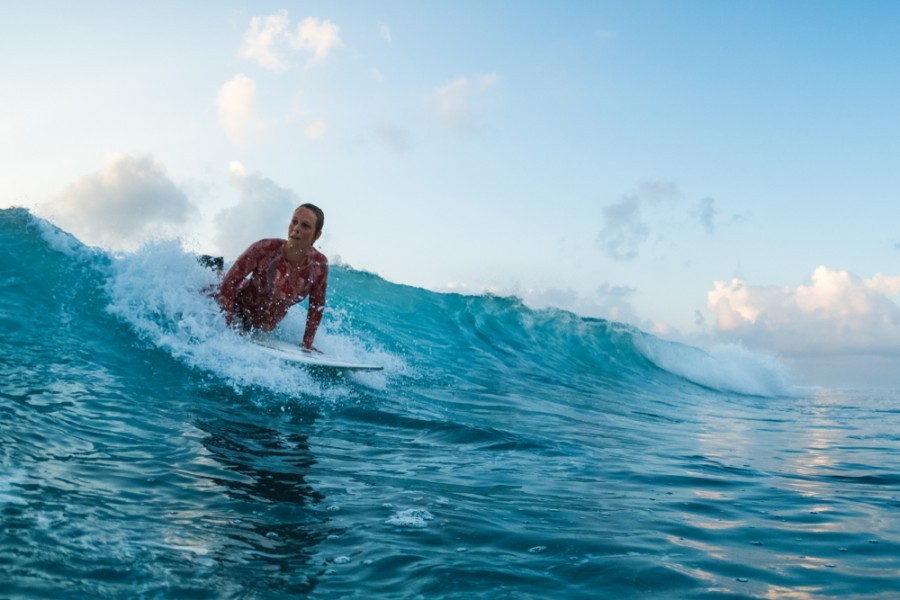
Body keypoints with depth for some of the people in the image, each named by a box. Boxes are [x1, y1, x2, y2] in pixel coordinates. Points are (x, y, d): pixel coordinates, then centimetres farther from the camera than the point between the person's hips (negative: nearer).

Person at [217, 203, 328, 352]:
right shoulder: (264, 249, -30)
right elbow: (228, 285, -21)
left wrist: (307, 343, -4)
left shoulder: (319, 265, -21)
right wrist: (230, 328, -23)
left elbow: (317, 306, -5)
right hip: (239, 310, -3)